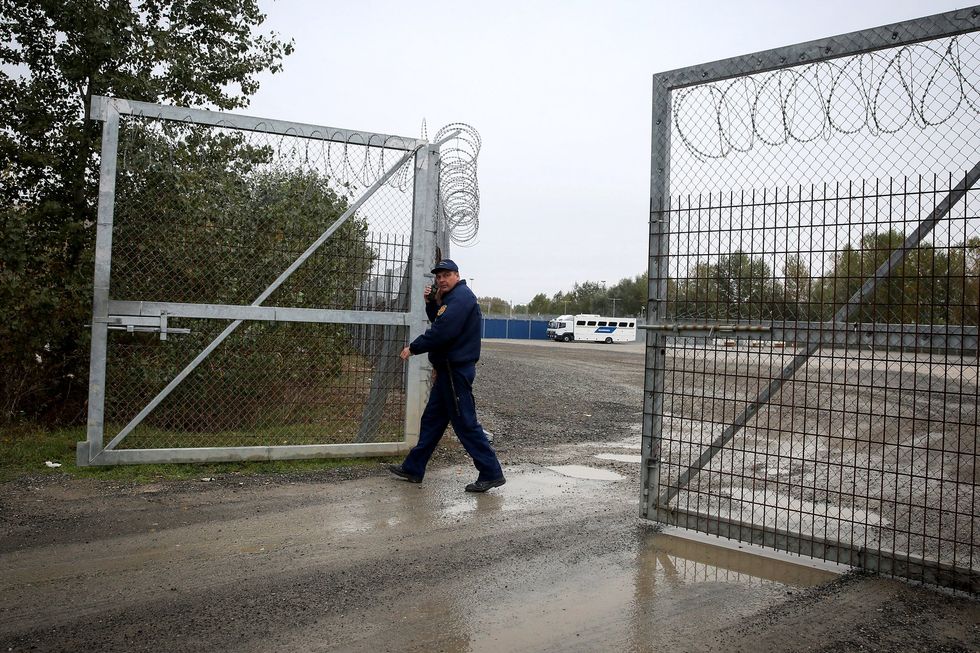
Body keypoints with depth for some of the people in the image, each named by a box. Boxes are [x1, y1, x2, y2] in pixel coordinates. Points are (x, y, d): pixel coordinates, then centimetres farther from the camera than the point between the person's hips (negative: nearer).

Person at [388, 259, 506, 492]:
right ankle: (413, 469, 23)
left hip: (456, 370, -11)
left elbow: (442, 331, -24)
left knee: (465, 423, -7)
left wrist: (413, 348, -13)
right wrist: (431, 303, 7)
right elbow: (439, 323, 22)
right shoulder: (452, 297, 19)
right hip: (449, 369, 11)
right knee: (431, 419, 14)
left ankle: (491, 474, 0)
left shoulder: (461, 296, -15)